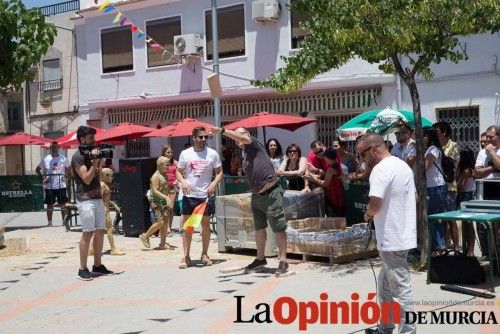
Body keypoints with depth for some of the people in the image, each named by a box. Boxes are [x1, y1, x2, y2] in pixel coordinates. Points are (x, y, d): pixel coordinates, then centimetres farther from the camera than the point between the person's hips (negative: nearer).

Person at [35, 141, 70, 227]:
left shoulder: (63, 159, 2)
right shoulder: (46, 159, 2)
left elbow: (68, 170, 14)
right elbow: (37, 170, 10)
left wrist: (66, 176, -4)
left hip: (61, 185, 0)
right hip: (49, 186, 0)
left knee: (63, 204, 5)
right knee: (50, 205, 5)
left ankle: (64, 221, 16)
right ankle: (49, 222, 12)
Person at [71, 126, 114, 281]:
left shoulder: (92, 153, 16)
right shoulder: (77, 157, -9)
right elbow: (87, 179, -16)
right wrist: (95, 162, -17)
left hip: (98, 197, 8)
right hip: (85, 199, -8)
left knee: (100, 231, 7)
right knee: (88, 233, -10)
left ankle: (97, 266, 13)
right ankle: (83, 269, -6)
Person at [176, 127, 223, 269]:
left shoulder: (212, 154, 1)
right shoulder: (185, 153, 2)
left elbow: (219, 172, 5)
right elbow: (178, 172, 8)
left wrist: (214, 183, -13)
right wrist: (183, 181, -12)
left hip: (206, 195, 0)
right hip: (189, 195, 0)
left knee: (206, 224, 7)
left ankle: (204, 255, 19)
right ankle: (186, 256, 7)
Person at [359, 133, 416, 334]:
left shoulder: (381, 169, -17)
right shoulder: (403, 165, 13)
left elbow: (375, 205, -27)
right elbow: (414, 197, 23)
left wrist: (368, 215, -7)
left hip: (393, 239, -10)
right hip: (403, 234, 10)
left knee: (401, 290, -2)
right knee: (385, 285, 19)